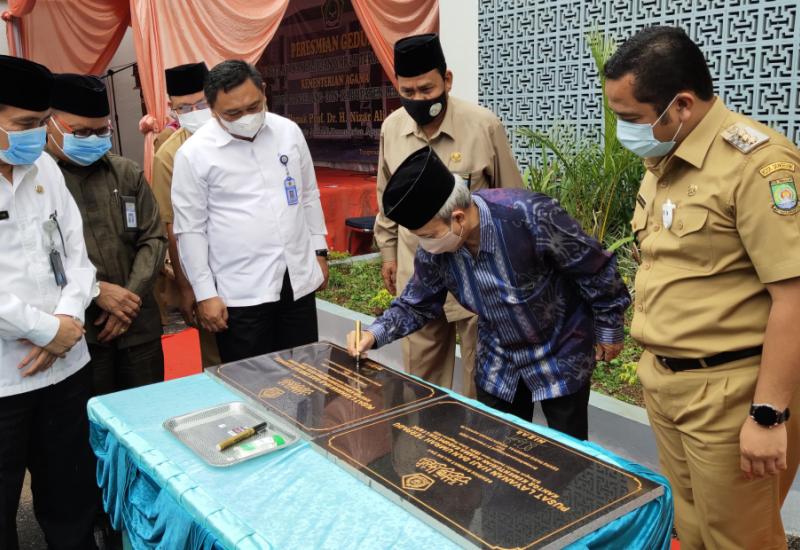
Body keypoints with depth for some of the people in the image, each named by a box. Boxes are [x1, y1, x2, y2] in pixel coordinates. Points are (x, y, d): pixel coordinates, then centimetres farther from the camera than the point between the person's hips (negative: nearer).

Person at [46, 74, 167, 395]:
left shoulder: (127, 173, 8)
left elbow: (153, 238, 7)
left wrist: (129, 297, -5)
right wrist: (95, 290, -16)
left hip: (139, 326, 4)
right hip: (75, 332, -4)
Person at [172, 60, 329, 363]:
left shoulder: (289, 131, 3)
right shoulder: (194, 153, -9)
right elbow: (190, 230, -5)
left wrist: (319, 251, 14)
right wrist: (204, 294, -6)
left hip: (299, 281, 4)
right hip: (240, 293, -3)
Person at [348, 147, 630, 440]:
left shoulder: (531, 216, -33)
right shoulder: (433, 250, -17)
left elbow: (596, 270, -18)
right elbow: (417, 304, 0)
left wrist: (609, 330, -6)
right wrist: (374, 333, -16)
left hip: (560, 353, -4)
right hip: (498, 363, 4)